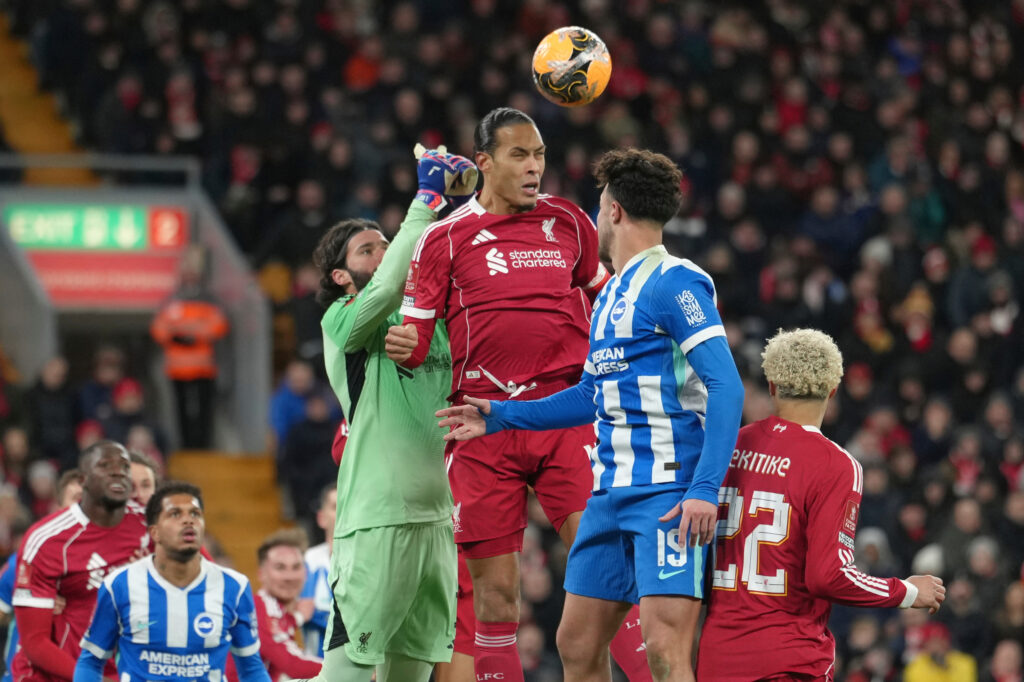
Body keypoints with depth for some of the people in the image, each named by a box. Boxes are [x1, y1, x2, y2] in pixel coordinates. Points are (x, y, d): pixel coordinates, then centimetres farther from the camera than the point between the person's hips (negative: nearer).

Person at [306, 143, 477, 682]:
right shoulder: (343, 322, 0)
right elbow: (385, 288, -18)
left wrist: (461, 200, 1)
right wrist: (428, 199, -13)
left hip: (438, 514, 7)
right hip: (374, 519, -7)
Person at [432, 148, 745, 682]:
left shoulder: (674, 283, -9)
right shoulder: (611, 294, 20)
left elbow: (725, 387, -17)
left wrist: (705, 489, -25)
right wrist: (500, 416, 29)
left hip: (670, 492, -9)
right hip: (611, 493, 9)